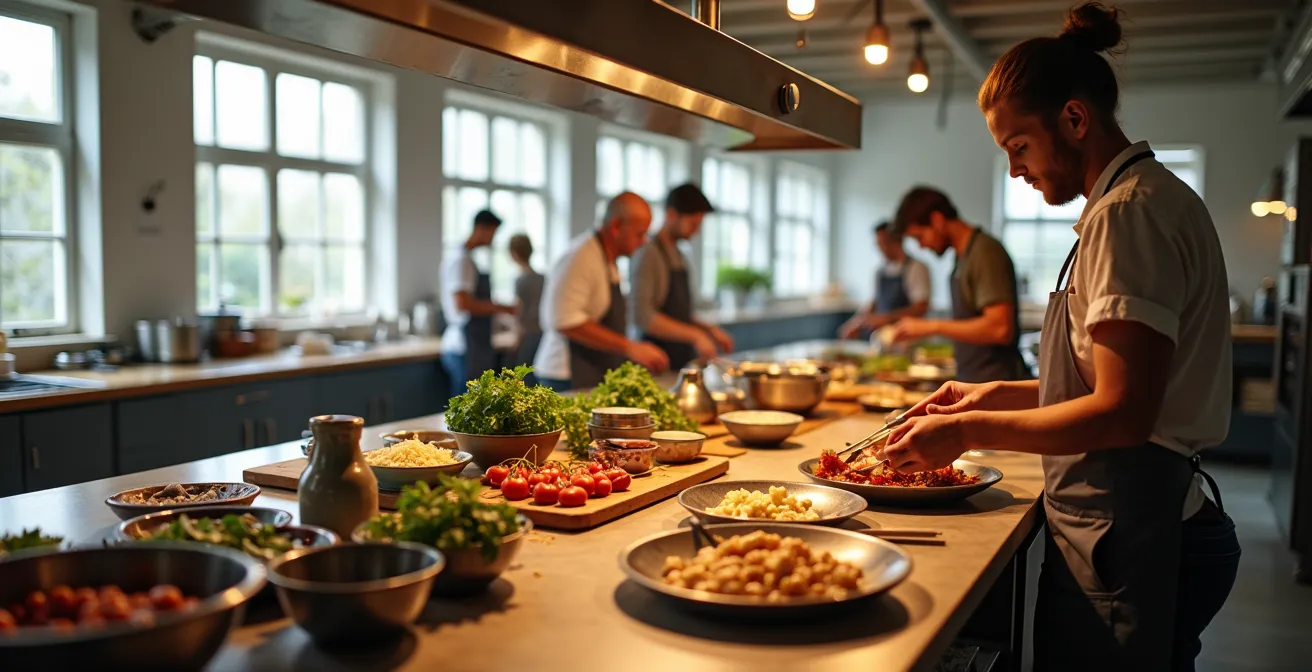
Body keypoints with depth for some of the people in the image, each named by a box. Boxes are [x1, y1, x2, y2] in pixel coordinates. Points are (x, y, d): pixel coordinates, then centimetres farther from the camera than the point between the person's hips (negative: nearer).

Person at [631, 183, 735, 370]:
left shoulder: (679, 256, 14)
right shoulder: (649, 254, -12)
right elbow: (642, 317, -23)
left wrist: (710, 330, 6)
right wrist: (695, 335, -24)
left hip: (684, 359, 8)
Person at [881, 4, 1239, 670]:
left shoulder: (1128, 211, -16)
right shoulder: (1154, 198, 17)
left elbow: (1123, 413, -22)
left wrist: (969, 430, -14)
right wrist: (1000, 394, 14)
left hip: (1127, 540, -10)